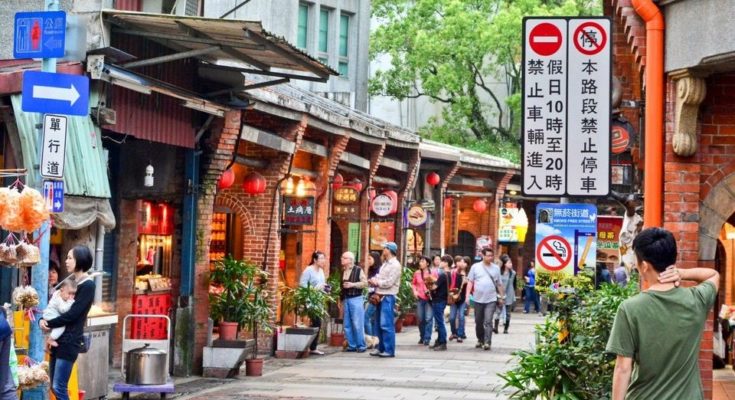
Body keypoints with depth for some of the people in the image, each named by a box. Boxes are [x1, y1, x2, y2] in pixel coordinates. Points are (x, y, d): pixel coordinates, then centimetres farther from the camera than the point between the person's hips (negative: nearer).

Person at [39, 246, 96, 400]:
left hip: (70, 340, -9)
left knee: (59, 387, -11)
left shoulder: (87, 285, -10)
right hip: (58, 338, 9)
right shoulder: (70, 281, 16)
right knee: (54, 386, 10)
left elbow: (72, 314, -17)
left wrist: (48, 323, -10)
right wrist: (43, 320, -4)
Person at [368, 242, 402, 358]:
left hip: (388, 297, -9)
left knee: (386, 324, -10)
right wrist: (374, 281, -2)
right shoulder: (385, 264, 19)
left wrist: (377, 282, -6)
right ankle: (381, 348, 19)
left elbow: (389, 282, -17)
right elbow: (380, 277, 19)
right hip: (380, 296, 9)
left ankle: (389, 350, -7)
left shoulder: (395, 265, -10)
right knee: (378, 324, 12)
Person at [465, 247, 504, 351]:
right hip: (478, 299, 1)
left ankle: (487, 342, -11)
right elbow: (470, 282, 3)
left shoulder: (496, 268, 6)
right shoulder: (475, 267, 2)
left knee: (488, 322, -11)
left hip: (491, 300, -1)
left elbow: (499, 284, 12)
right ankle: (480, 340, 28)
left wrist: (501, 297, 14)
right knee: (478, 322, 11)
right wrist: (467, 295, -5)